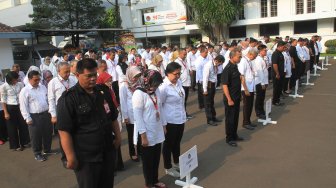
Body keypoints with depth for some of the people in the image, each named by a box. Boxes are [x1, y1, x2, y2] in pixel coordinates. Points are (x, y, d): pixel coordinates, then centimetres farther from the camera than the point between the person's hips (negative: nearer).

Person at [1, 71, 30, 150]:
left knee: (23, 125, 12)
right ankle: (15, 145, 23)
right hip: (10, 108, -3)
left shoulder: (20, 84, -3)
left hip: (20, 106, 3)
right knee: (12, 127, 9)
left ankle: (24, 142, 31)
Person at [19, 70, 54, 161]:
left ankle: (47, 150, 36)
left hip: (46, 114, 6)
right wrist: (28, 119, -13)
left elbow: (48, 100, 14)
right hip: (34, 116, -5)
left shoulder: (43, 87, 7)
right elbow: (23, 107, -11)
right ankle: (37, 153, 23)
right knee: (36, 136, 6)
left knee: (48, 133, 16)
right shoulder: (25, 91, -10)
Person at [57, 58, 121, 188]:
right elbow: (64, 131, -16)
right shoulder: (68, 99, -13)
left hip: (108, 152, 6)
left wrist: (117, 136, 7)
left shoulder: (104, 92, 4)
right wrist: (71, 157, -17)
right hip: (85, 158, -5)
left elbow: (113, 117, 14)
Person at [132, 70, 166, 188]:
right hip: (147, 134, -6)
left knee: (156, 159, 19)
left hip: (157, 132, 7)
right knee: (148, 160, 11)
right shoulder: (139, 94, -19)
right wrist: (143, 136, -19)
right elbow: (138, 116, -19)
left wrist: (164, 125, 14)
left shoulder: (156, 91, 3)